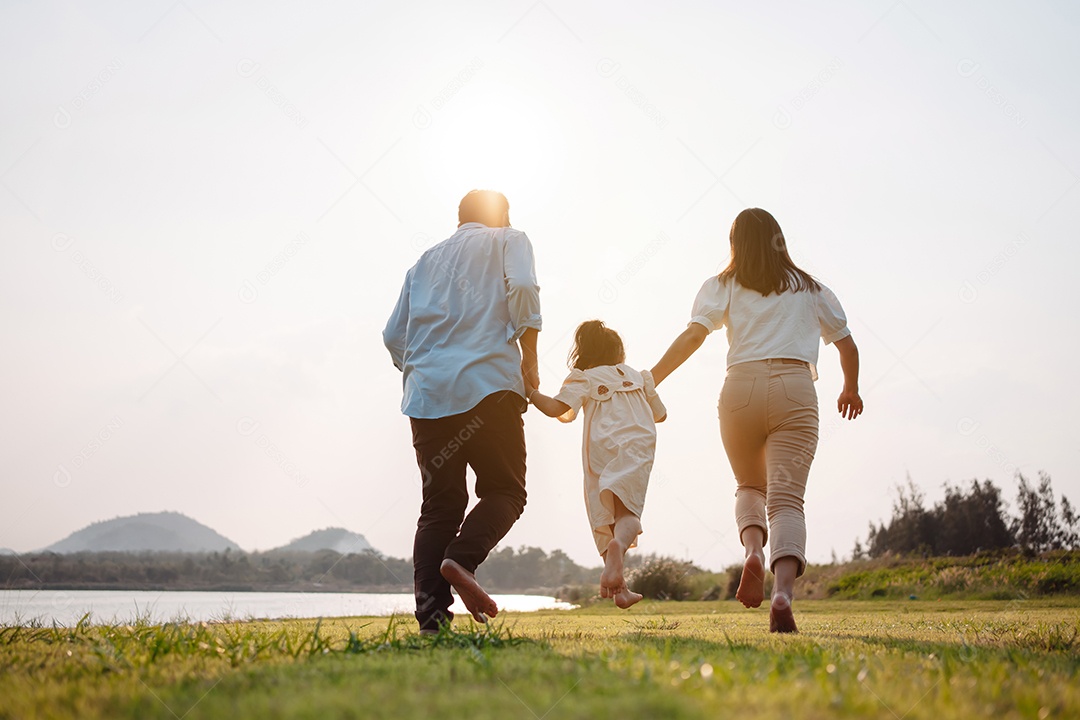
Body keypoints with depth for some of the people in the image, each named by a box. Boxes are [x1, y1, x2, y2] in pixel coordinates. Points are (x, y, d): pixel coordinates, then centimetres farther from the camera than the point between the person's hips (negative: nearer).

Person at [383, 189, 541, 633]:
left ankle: (431, 618, -4)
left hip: (426, 393, 5)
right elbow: (522, 288, -8)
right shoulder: (509, 241, 14)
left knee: (440, 504, 6)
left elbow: (394, 335, 20)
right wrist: (529, 358, -2)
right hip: (488, 384, -4)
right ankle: (462, 558, -21)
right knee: (504, 490, 6)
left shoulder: (426, 260, 26)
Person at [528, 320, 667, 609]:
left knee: (605, 517, 8)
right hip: (637, 446, 1)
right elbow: (660, 414, 34)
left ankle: (619, 588, 0)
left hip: (600, 449, -1)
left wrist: (531, 392, 11)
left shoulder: (584, 379, 12)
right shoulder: (638, 376, 24)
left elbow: (556, 408, -4)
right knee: (627, 512, -11)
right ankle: (618, 546, -45)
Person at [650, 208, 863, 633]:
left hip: (742, 388, 0)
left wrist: (649, 382, -4)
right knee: (786, 497, -6)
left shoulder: (723, 286, 13)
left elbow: (692, 336, -3)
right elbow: (847, 346, 23)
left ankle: (754, 551, -10)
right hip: (795, 391, 0)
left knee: (750, 486, 20)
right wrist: (851, 389, 40)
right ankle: (783, 593, -27)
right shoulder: (811, 290, 20)